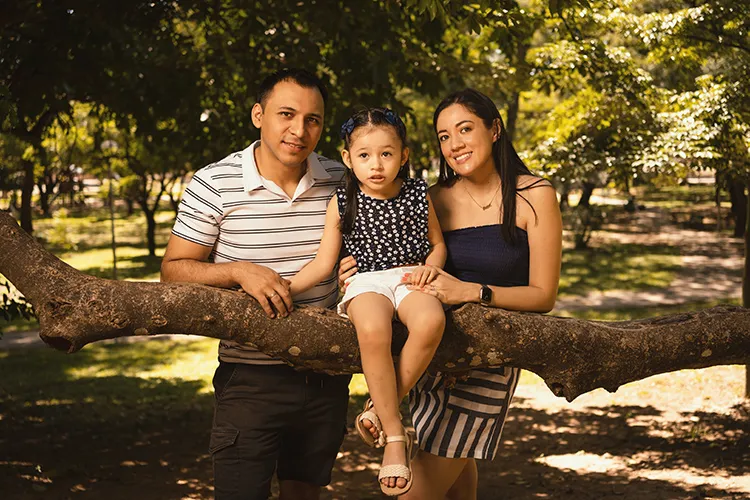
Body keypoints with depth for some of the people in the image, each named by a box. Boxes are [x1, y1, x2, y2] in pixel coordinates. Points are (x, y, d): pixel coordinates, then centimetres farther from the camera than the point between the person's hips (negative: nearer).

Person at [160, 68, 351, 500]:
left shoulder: (340, 181, 1)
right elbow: (174, 270, -7)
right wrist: (240, 271, -22)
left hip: (327, 377, 4)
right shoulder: (214, 184, -9)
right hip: (252, 379, -3)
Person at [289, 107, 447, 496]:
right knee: (372, 329, -38)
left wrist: (430, 266, -4)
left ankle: (382, 408, -18)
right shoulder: (343, 202, 5)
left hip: (410, 278, 1)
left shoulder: (418, 195, 7)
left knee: (430, 319, -37)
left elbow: (438, 244, 18)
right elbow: (323, 263, 6)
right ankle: (394, 435, -25)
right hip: (366, 282, -1)